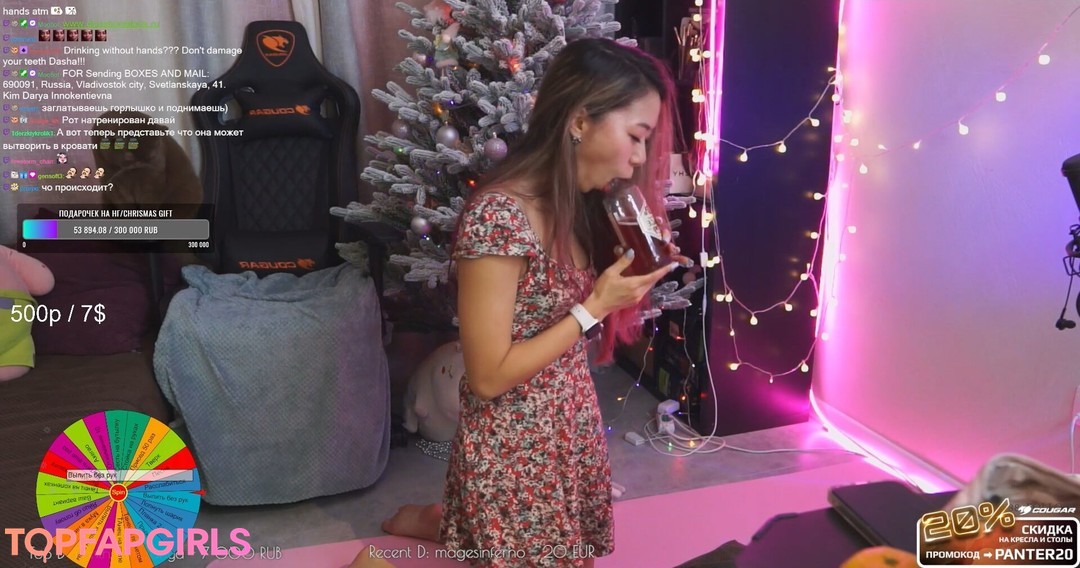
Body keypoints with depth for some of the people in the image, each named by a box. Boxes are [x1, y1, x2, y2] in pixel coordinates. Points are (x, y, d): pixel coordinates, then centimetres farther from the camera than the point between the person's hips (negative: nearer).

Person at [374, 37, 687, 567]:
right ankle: (436, 523, 30)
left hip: (572, 430, 8)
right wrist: (595, 306, -22)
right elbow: (489, 376, -23)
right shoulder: (499, 215, -26)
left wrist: (633, 273, -8)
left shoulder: (577, 203, 1)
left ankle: (442, 524, 36)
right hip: (515, 450, -8)